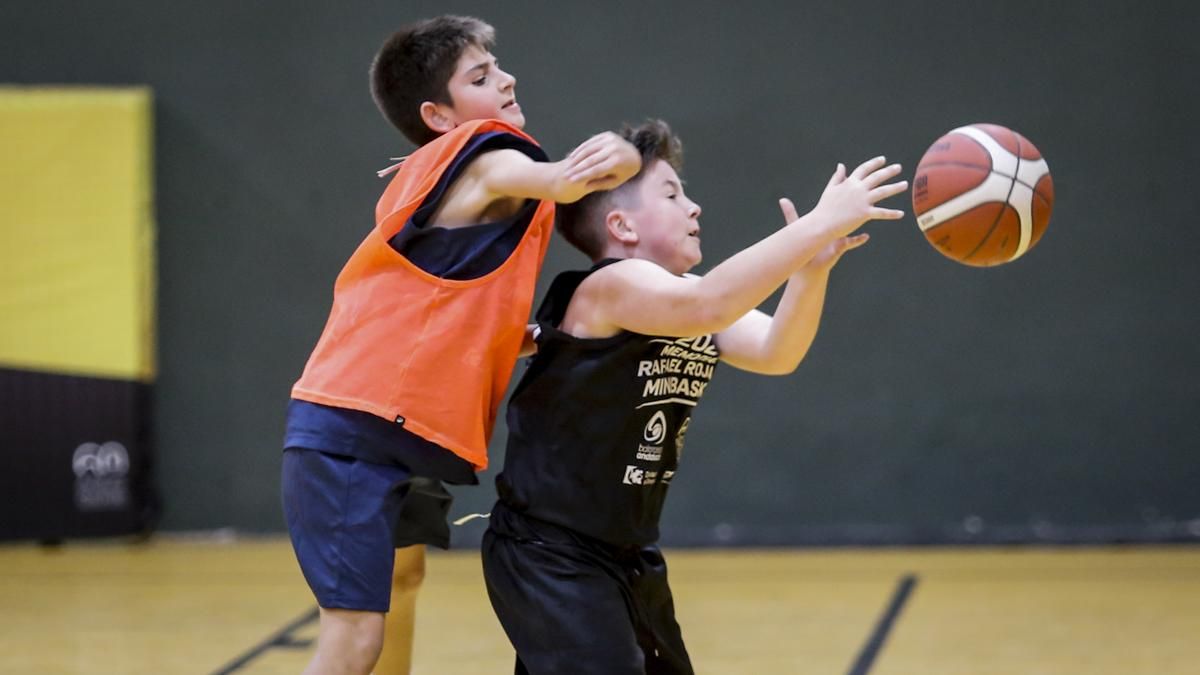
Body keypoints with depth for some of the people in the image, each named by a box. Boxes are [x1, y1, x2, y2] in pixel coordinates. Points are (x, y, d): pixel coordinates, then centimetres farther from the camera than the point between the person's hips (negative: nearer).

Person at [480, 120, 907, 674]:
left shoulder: (695, 300, 8)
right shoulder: (610, 287, -20)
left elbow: (776, 353, -6)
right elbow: (703, 307, -39)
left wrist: (813, 269, -24)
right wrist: (822, 222, -41)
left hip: (629, 556, 10)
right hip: (548, 554, -10)